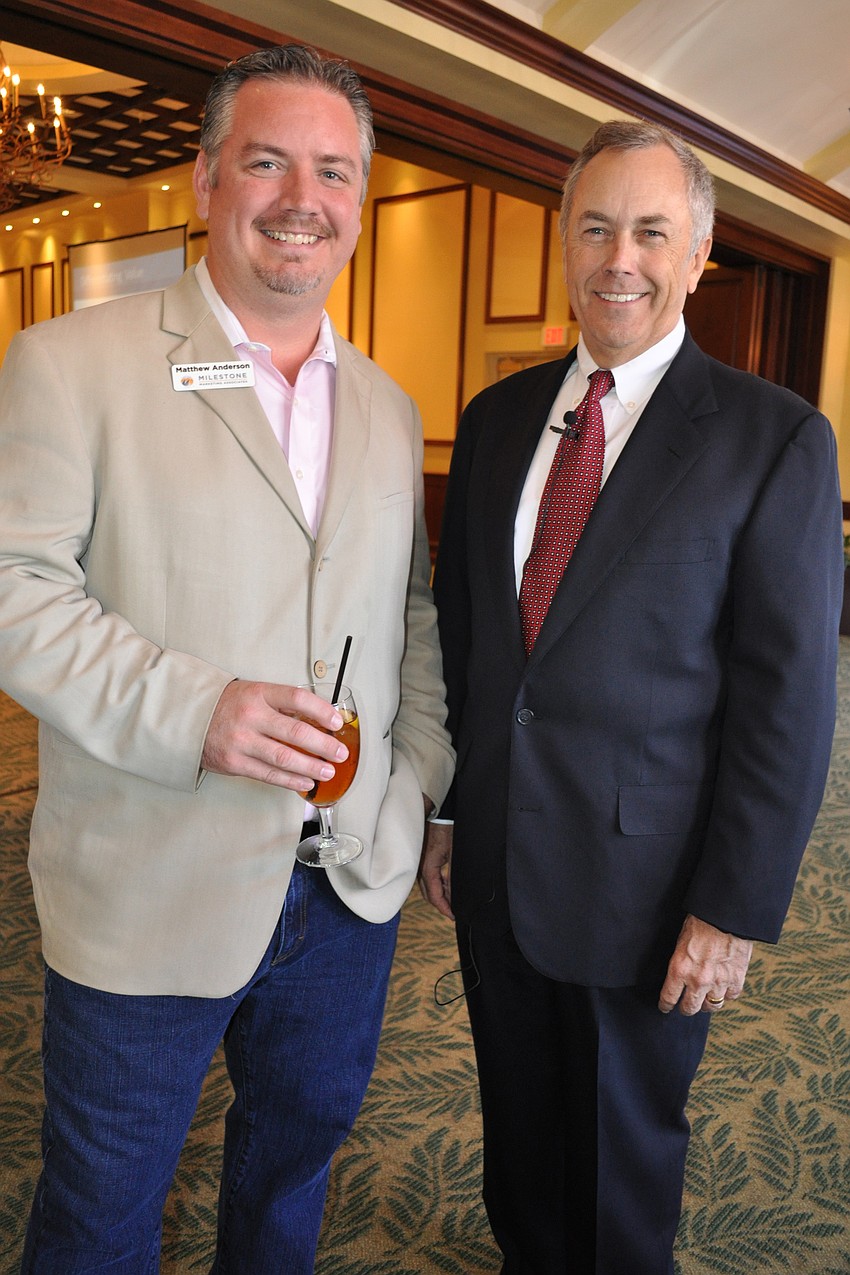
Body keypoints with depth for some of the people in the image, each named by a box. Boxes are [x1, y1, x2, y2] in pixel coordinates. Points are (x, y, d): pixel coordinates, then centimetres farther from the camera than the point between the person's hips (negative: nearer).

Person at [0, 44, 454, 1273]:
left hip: (356, 884, 5)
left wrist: (426, 780, 6)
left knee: (303, 1131, 26)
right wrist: (190, 709, -24)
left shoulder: (388, 407, 9)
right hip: (150, 894, -4)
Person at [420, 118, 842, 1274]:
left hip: (640, 878, -4)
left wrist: (739, 909, -13)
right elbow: (457, 626, 7)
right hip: (492, 864, 5)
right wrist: (440, 807, 9)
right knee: (517, 1119, 24)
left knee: (625, 1142, 20)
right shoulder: (496, 418, 4)